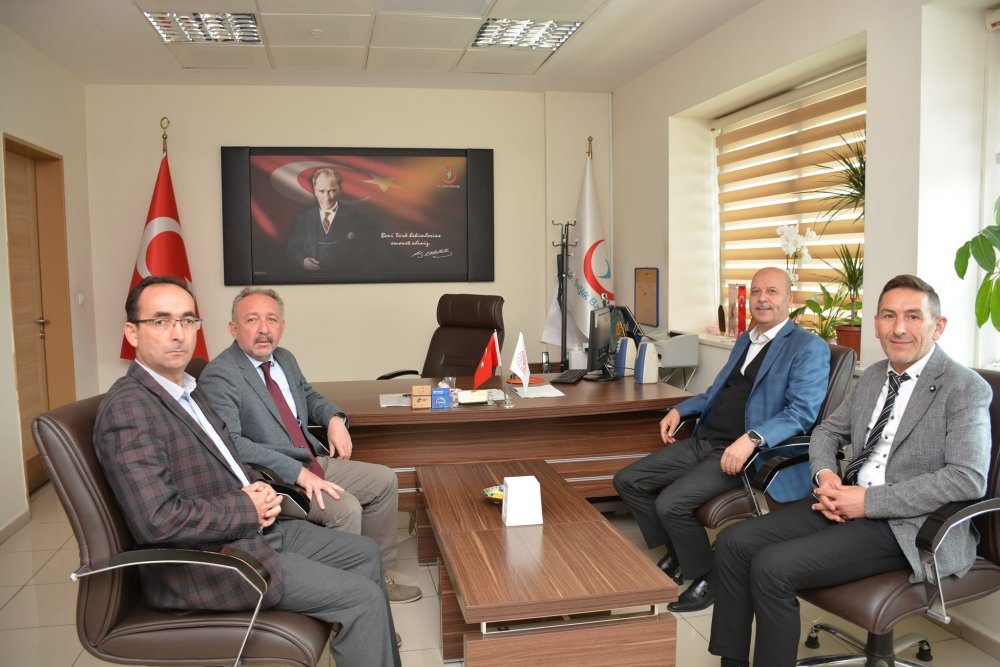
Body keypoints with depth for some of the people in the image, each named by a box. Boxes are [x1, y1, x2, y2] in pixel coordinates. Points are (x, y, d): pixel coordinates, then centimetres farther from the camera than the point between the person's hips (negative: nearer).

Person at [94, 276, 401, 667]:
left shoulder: (186, 390, 9)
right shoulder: (128, 408, -21)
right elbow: (158, 519, -29)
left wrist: (257, 489, 0)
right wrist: (249, 510, -17)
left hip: (249, 528, 10)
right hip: (205, 562, -10)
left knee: (364, 553, 16)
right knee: (363, 598, -12)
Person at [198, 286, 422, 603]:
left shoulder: (284, 359, 10)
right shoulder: (219, 376, -16)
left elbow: (309, 396, 27)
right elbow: (231, 443, -26)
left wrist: (335, 419, 4)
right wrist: (296, 472, -29)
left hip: (313, 461, 9)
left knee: (385, 481, 5)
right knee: (346, 509, -26)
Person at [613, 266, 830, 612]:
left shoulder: (809, 348, -6)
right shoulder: (744, 340, 21)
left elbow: (802, 412, -17)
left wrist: (752, 439, -32)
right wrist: (680, 410, 14)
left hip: (745, 452, -8)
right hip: (704, 440, 8)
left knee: (671, 503, -25)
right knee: (627, 481, 1)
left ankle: (706, 578, 2)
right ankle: (675, 555, 19)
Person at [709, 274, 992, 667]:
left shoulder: (965, 388, -8)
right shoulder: (873, 376, 14)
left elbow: (968, 480, -19)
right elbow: (828, 430, 22)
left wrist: (869, 501, -21)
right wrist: (824, 474, -1)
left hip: (908, 525, -7)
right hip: (848, 501, 7)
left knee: (772, 566, -25)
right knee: (734, 543, -9)